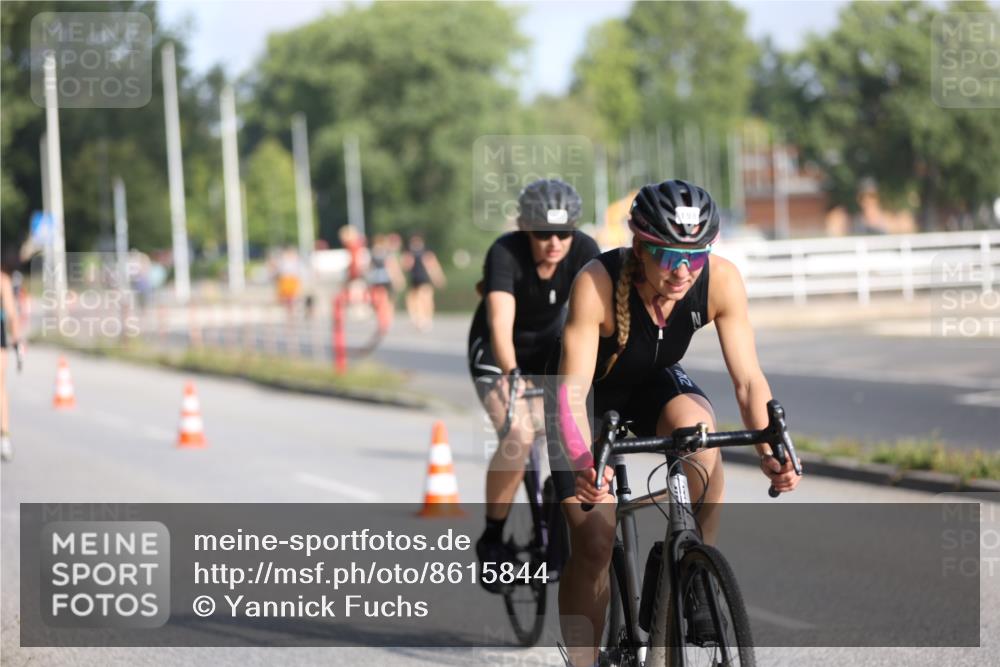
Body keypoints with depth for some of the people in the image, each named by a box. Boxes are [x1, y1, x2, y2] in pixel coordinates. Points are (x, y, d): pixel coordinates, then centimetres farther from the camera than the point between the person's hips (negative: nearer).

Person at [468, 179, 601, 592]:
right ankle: (492, 539, -10)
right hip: (496, 355, -4)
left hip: (549, 349, 4)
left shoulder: (584, 251, -20)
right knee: (519, 436, -28)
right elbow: (501, 324, -41)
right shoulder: (505, 253, -30)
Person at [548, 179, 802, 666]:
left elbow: (747, 379, -24)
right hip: (591, 395, -2)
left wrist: (769, 452, -41)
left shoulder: (721, 281, -27)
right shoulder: (598, 283, -36)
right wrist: (582, 461, -57)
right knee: (593, 543, -15)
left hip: (654, 385, 2)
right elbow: (573, 387, -39)